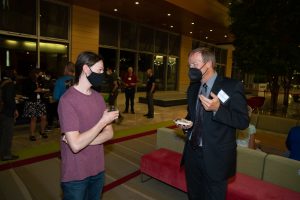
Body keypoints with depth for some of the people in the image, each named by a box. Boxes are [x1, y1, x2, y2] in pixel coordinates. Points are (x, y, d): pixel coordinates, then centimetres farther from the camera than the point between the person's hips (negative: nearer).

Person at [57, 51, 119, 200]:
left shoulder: (98, 97, 1)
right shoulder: (68, 100, -20)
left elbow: (109, 133, -2)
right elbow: (75, 145, -26)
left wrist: (83, 140, -18)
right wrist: (103, 121, -18)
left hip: (98, 170, 6)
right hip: (75, 176, -6)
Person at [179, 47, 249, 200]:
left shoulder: (232, 86, -12)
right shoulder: (193, 87, 7)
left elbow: (243, 121, -14)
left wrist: (217, 108, -29)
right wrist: (186, 124, -3)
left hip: (215, 157, -5)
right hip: (192, 153, 6)